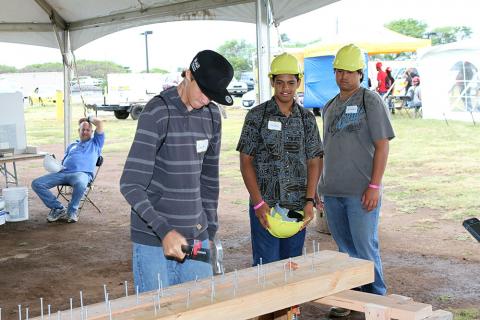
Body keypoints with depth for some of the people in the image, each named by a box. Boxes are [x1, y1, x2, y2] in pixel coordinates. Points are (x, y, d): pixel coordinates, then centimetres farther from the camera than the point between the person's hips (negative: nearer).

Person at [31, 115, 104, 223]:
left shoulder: (95, 143, 23)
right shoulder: (72, 145, 35)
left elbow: (99, 123, 13)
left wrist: (89, 118, 29)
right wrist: (56, 166, 6)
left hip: (82, 173, -5)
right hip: (63, 173, 5)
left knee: (80, 184, -43)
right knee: (36, 183, -15)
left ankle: (72, 210, -15)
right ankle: (59, 209, -7)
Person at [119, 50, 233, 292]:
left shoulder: (212, 116, 8)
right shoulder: (157, 113, -12)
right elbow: (130, 185, -17)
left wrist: (210, 230, 14)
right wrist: (164, 231, -25)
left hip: (197, 238, 6)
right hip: (154, 242, -6)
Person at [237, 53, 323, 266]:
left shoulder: (307, 119, 7)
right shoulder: (257, 116, -2)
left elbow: (314, 162, 7)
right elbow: (246, 161, -4)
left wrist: (310, 201, -5)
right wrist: (259, 203, -11)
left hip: (298, 207, 3)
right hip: (265, 206, -3)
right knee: (266, 265, -1)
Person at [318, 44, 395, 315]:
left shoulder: (371, 101, -4)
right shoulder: (330, 107, 15)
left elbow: (382, 145, -9)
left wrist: (375, 186, -15)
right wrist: (321, 185, 16)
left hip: (361, 191, -6)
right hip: (332, 191, 6)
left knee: (366, 248, -2)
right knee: (345, 248, 14)